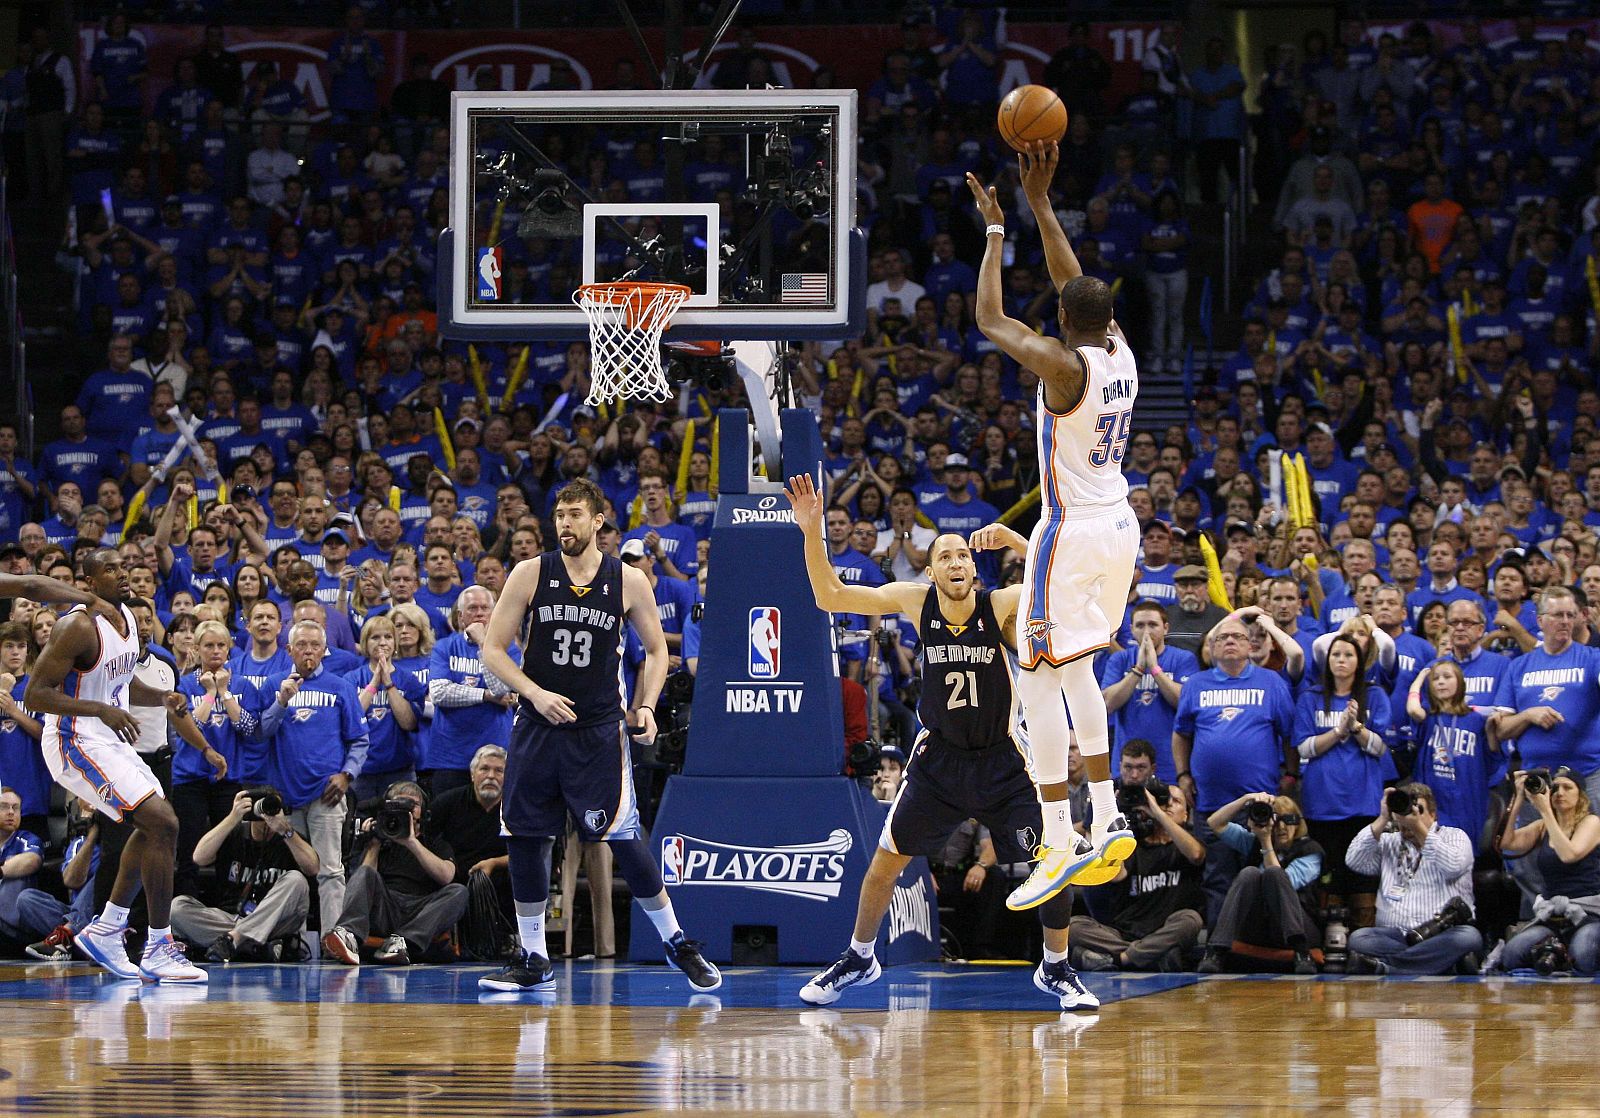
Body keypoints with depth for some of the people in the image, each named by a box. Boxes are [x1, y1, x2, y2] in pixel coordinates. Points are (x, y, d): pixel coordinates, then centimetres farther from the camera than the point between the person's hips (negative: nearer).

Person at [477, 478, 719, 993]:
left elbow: (656, 648, 12)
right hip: (538, 727, 2)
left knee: (624, 840, -7)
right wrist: (535, 694, -15)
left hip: (600, 729, -2)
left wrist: (646, 707, -3)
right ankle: (533, 961, 14)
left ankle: (677, 944, 9)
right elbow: (493, 651, -1)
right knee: (525, 839, 2)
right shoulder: (531, 574, -2)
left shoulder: (628, 581, -2)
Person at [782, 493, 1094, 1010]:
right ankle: (859, 959, 27)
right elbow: (830, 596, -6)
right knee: (886, 861, 4)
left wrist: (1017, 541, -41)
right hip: (938, 754, 2)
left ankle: (1056, 969, 12)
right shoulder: (916, 602, -10)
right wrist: (811, 531, -18)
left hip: (1001, 759, -2)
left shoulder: (1003, 604, -17)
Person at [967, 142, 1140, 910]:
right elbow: (1074, 281, 16)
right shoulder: (1120, 351, 2)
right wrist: (1039, 201, 16)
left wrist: (996, 228, -3)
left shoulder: (1065, 365, -19)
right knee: (1073, 669, 21)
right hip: (1119, 528, 9)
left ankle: (1059, 844, -12)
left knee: (1039, 679, -6)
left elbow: (989, 320, -12)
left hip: (1071, 533, -9)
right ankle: (1108, 824, 17)